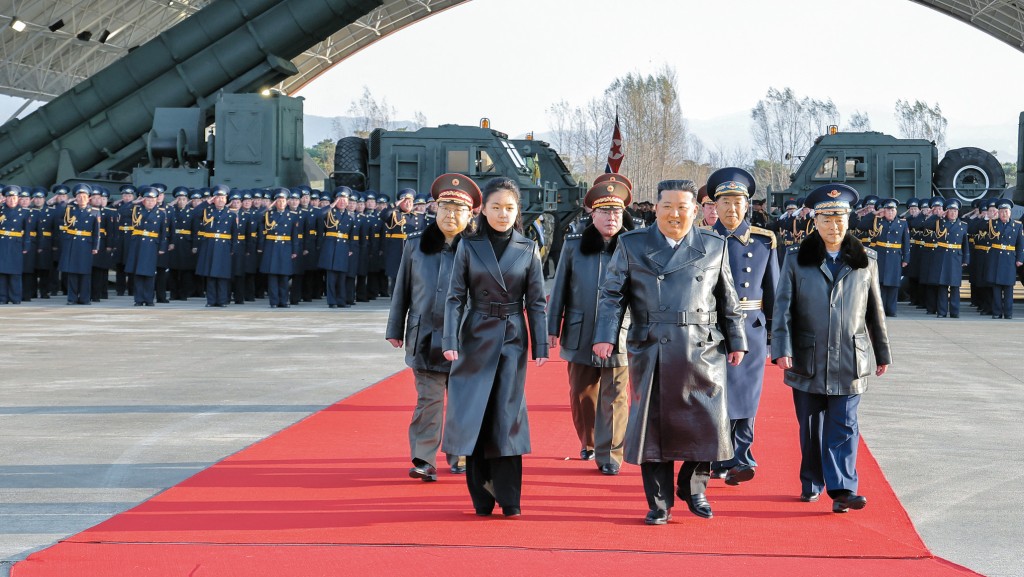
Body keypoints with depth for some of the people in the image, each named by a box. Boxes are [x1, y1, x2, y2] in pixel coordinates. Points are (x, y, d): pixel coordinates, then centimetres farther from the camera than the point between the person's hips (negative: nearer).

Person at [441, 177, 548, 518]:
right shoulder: (469, 247, 0)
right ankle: (481, 497, 11)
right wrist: (450, 340, -12)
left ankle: (508, 499, 6)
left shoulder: (528, 250, 1)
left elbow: (536, 302, 2)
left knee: (507, 414, -1)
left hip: (512, 339, 0)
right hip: (476, 337, 0)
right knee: (473, 413, 0)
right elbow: (455, 297, -2)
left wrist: (541, 346, -3)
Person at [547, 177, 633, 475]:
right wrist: (552, 328, 7)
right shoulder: (573, 246, 5)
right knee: (581, 395, 12)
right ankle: (588, 443, 32)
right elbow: (560, 289, 9)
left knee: (614, 398, -2)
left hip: (618, 336, -2)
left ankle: (609, 454, 5)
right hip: (580, 336, 2)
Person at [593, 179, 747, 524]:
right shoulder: (631, 246, 5)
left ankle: (693, 488, 24)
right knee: (653, 426, 3)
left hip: (703, 353, 1)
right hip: (651, 352, -1)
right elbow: (612, 295, 3)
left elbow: (728, 301, 13)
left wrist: (736, 341, 10)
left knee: (709, 424, 0)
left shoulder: (714, 246, 9)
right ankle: (659, 504, 15)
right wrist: (605, 337, -9)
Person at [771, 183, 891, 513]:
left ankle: (842, 490, -8)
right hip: (807, 360, 0)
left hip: (849, 360, 0)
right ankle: (811, 485, 23)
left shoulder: (865, 261, 7)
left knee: (843, 425, -5)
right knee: (810, 425, 9)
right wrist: (782, 349, -12)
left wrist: (882, 353, 14)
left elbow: (875, 311, 12)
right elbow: (783, 307, -2)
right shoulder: (797, 260, 2)